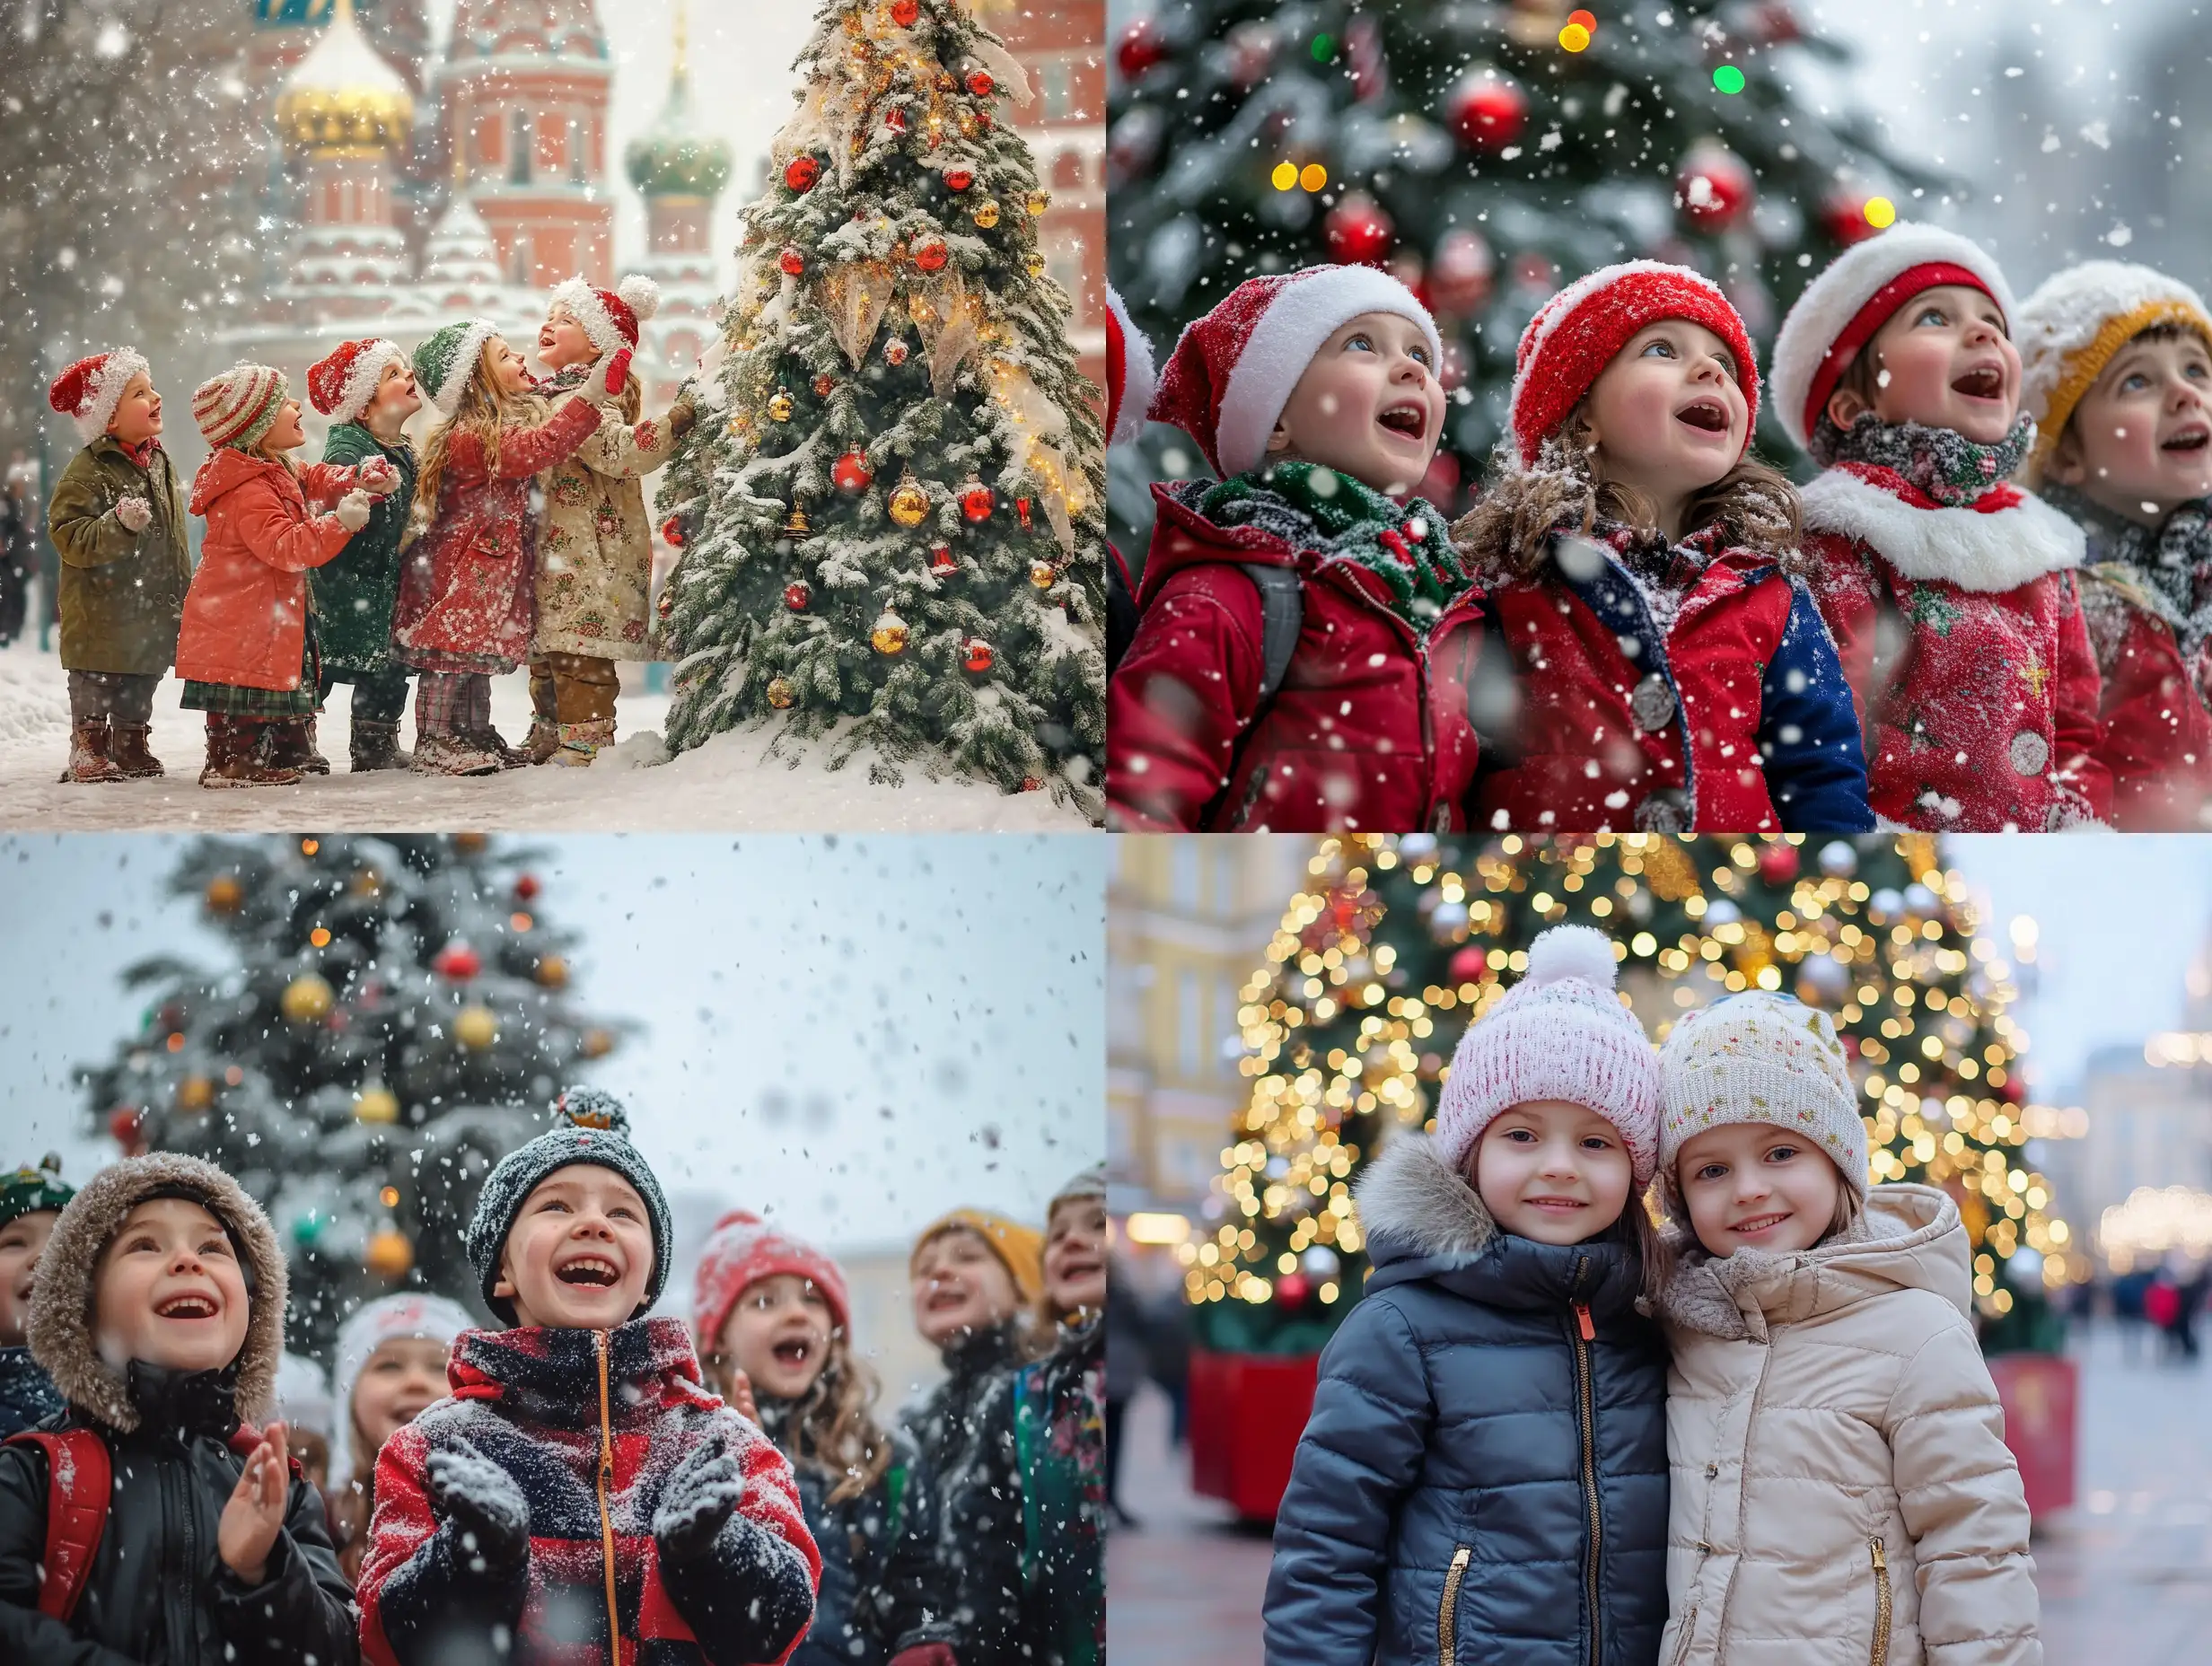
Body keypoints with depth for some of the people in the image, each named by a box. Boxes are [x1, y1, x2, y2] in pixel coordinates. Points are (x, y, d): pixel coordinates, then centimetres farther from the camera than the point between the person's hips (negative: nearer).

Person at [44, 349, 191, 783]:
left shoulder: (159, 462, 8)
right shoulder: (87, 472, -17)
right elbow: (70, 539, -22)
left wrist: (181, 595, 20)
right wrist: (120, 524, -36)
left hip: (151, 612, 7)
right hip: (102, 615, -7)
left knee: (140, 690, 16)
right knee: (95, 690, -1)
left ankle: (132, 748, 29)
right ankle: (88, 753, 8)